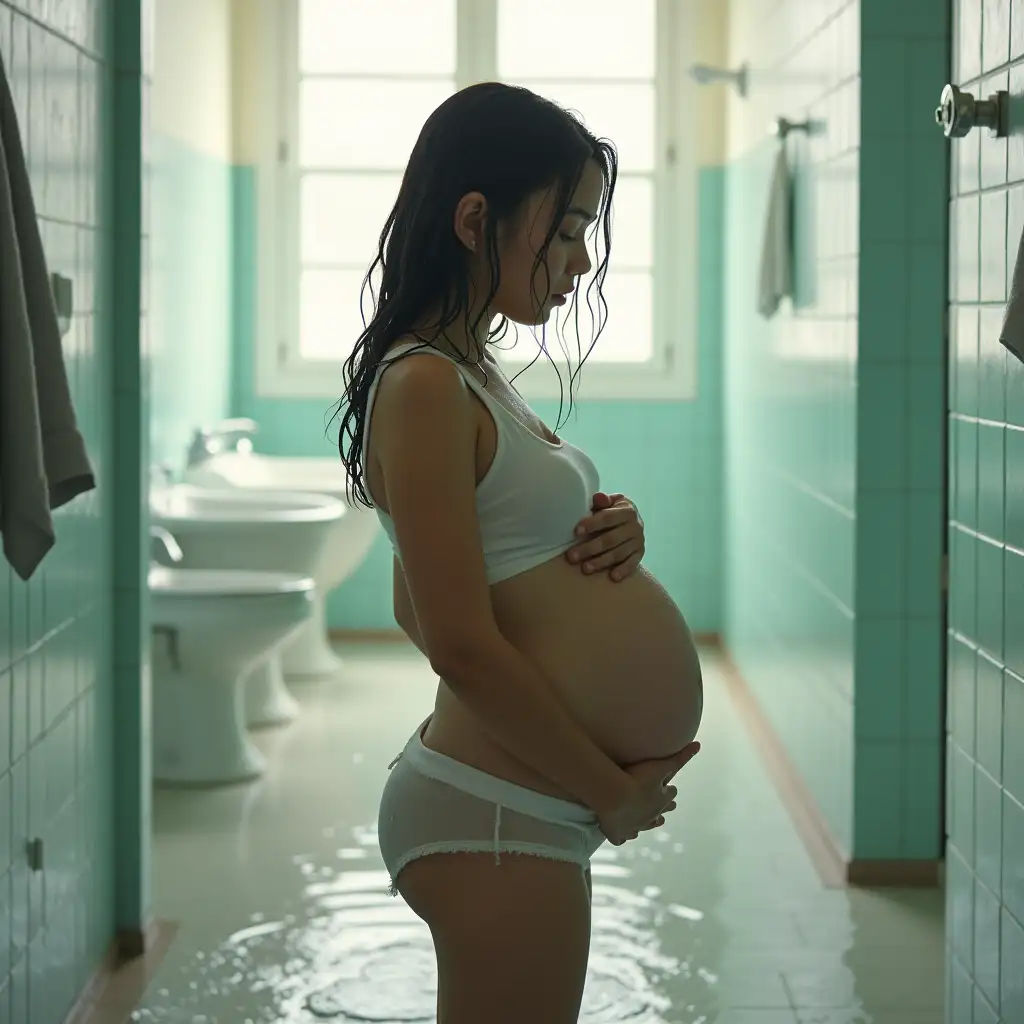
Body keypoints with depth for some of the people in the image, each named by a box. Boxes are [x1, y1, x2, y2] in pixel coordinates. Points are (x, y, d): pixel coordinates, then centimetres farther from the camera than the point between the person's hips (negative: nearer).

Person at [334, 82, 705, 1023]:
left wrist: (606, 539, 2)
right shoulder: (425, 387, -16)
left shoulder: (472, 374, 12)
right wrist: (612, 792, -10)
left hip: (531, 810, 10)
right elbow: (463, 648, -20)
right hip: (497, 818, -10)